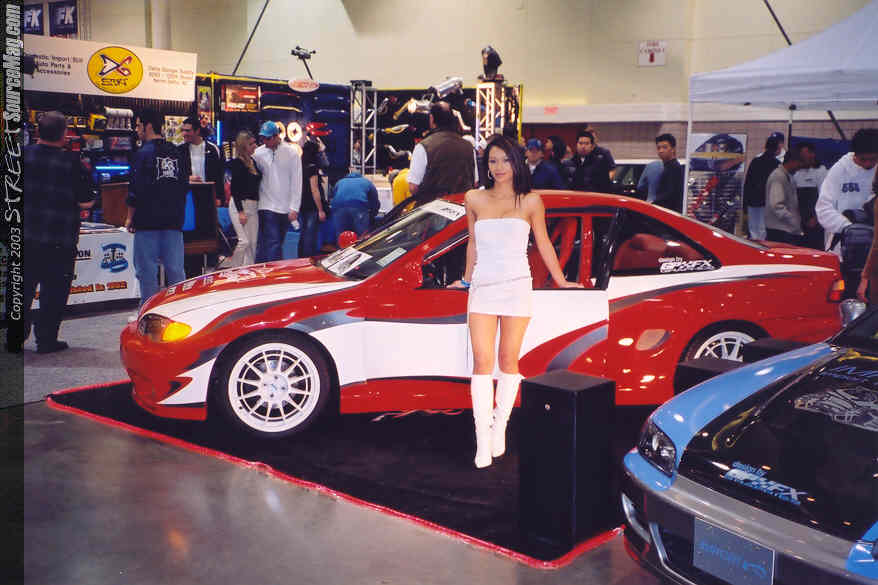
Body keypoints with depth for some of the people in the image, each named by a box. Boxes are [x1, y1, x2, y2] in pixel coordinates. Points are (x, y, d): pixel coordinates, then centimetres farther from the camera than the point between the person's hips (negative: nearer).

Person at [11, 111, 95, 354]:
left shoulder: (24, 155, -1)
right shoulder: (71, 162, -11)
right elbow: (86, 202, -9)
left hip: (26, 236, 3)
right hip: (59, 241, -3)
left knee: (23, 288, 13)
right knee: (54, 292, 7)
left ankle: (15, 338, 16)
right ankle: (46, 340, 10)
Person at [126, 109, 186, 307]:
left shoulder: (143, 154, -9)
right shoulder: (175, 152, 10)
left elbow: (136, 189, -12)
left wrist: (130, 217, -2)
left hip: (148, 221, -6)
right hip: (174, 220, 6)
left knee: (147, 270, 1)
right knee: (175, 269, 8)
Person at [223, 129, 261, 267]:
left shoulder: (252, 161, 14)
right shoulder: (237, 163, -9)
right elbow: (234, 189, -13)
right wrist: (240, 212, -16)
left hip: (253, 207, 8)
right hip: (239, 205, -8)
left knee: (253, 244, 5)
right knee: (244, 241, -13)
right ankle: (228, 269, 2)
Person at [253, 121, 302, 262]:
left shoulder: (291, 153, 0)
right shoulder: (258, 153, 3)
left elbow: (296, 183, -1)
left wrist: (294, 208, -7)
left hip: (285, 208, 1)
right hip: (267, 207, -1)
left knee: (278, 244, 10)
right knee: (273, 243, -11)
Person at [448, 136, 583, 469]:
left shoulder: (530, 202, 4)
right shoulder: (474, 199, 8)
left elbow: (543, 244, 13)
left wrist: (561, 281, 16)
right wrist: (466, 279, 26)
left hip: (516, 287, -1)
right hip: (482, 288, 1)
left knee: (509, 360, 3)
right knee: (482, 362, -5)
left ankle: (500, 428, 14)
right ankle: (483, 441, -4)